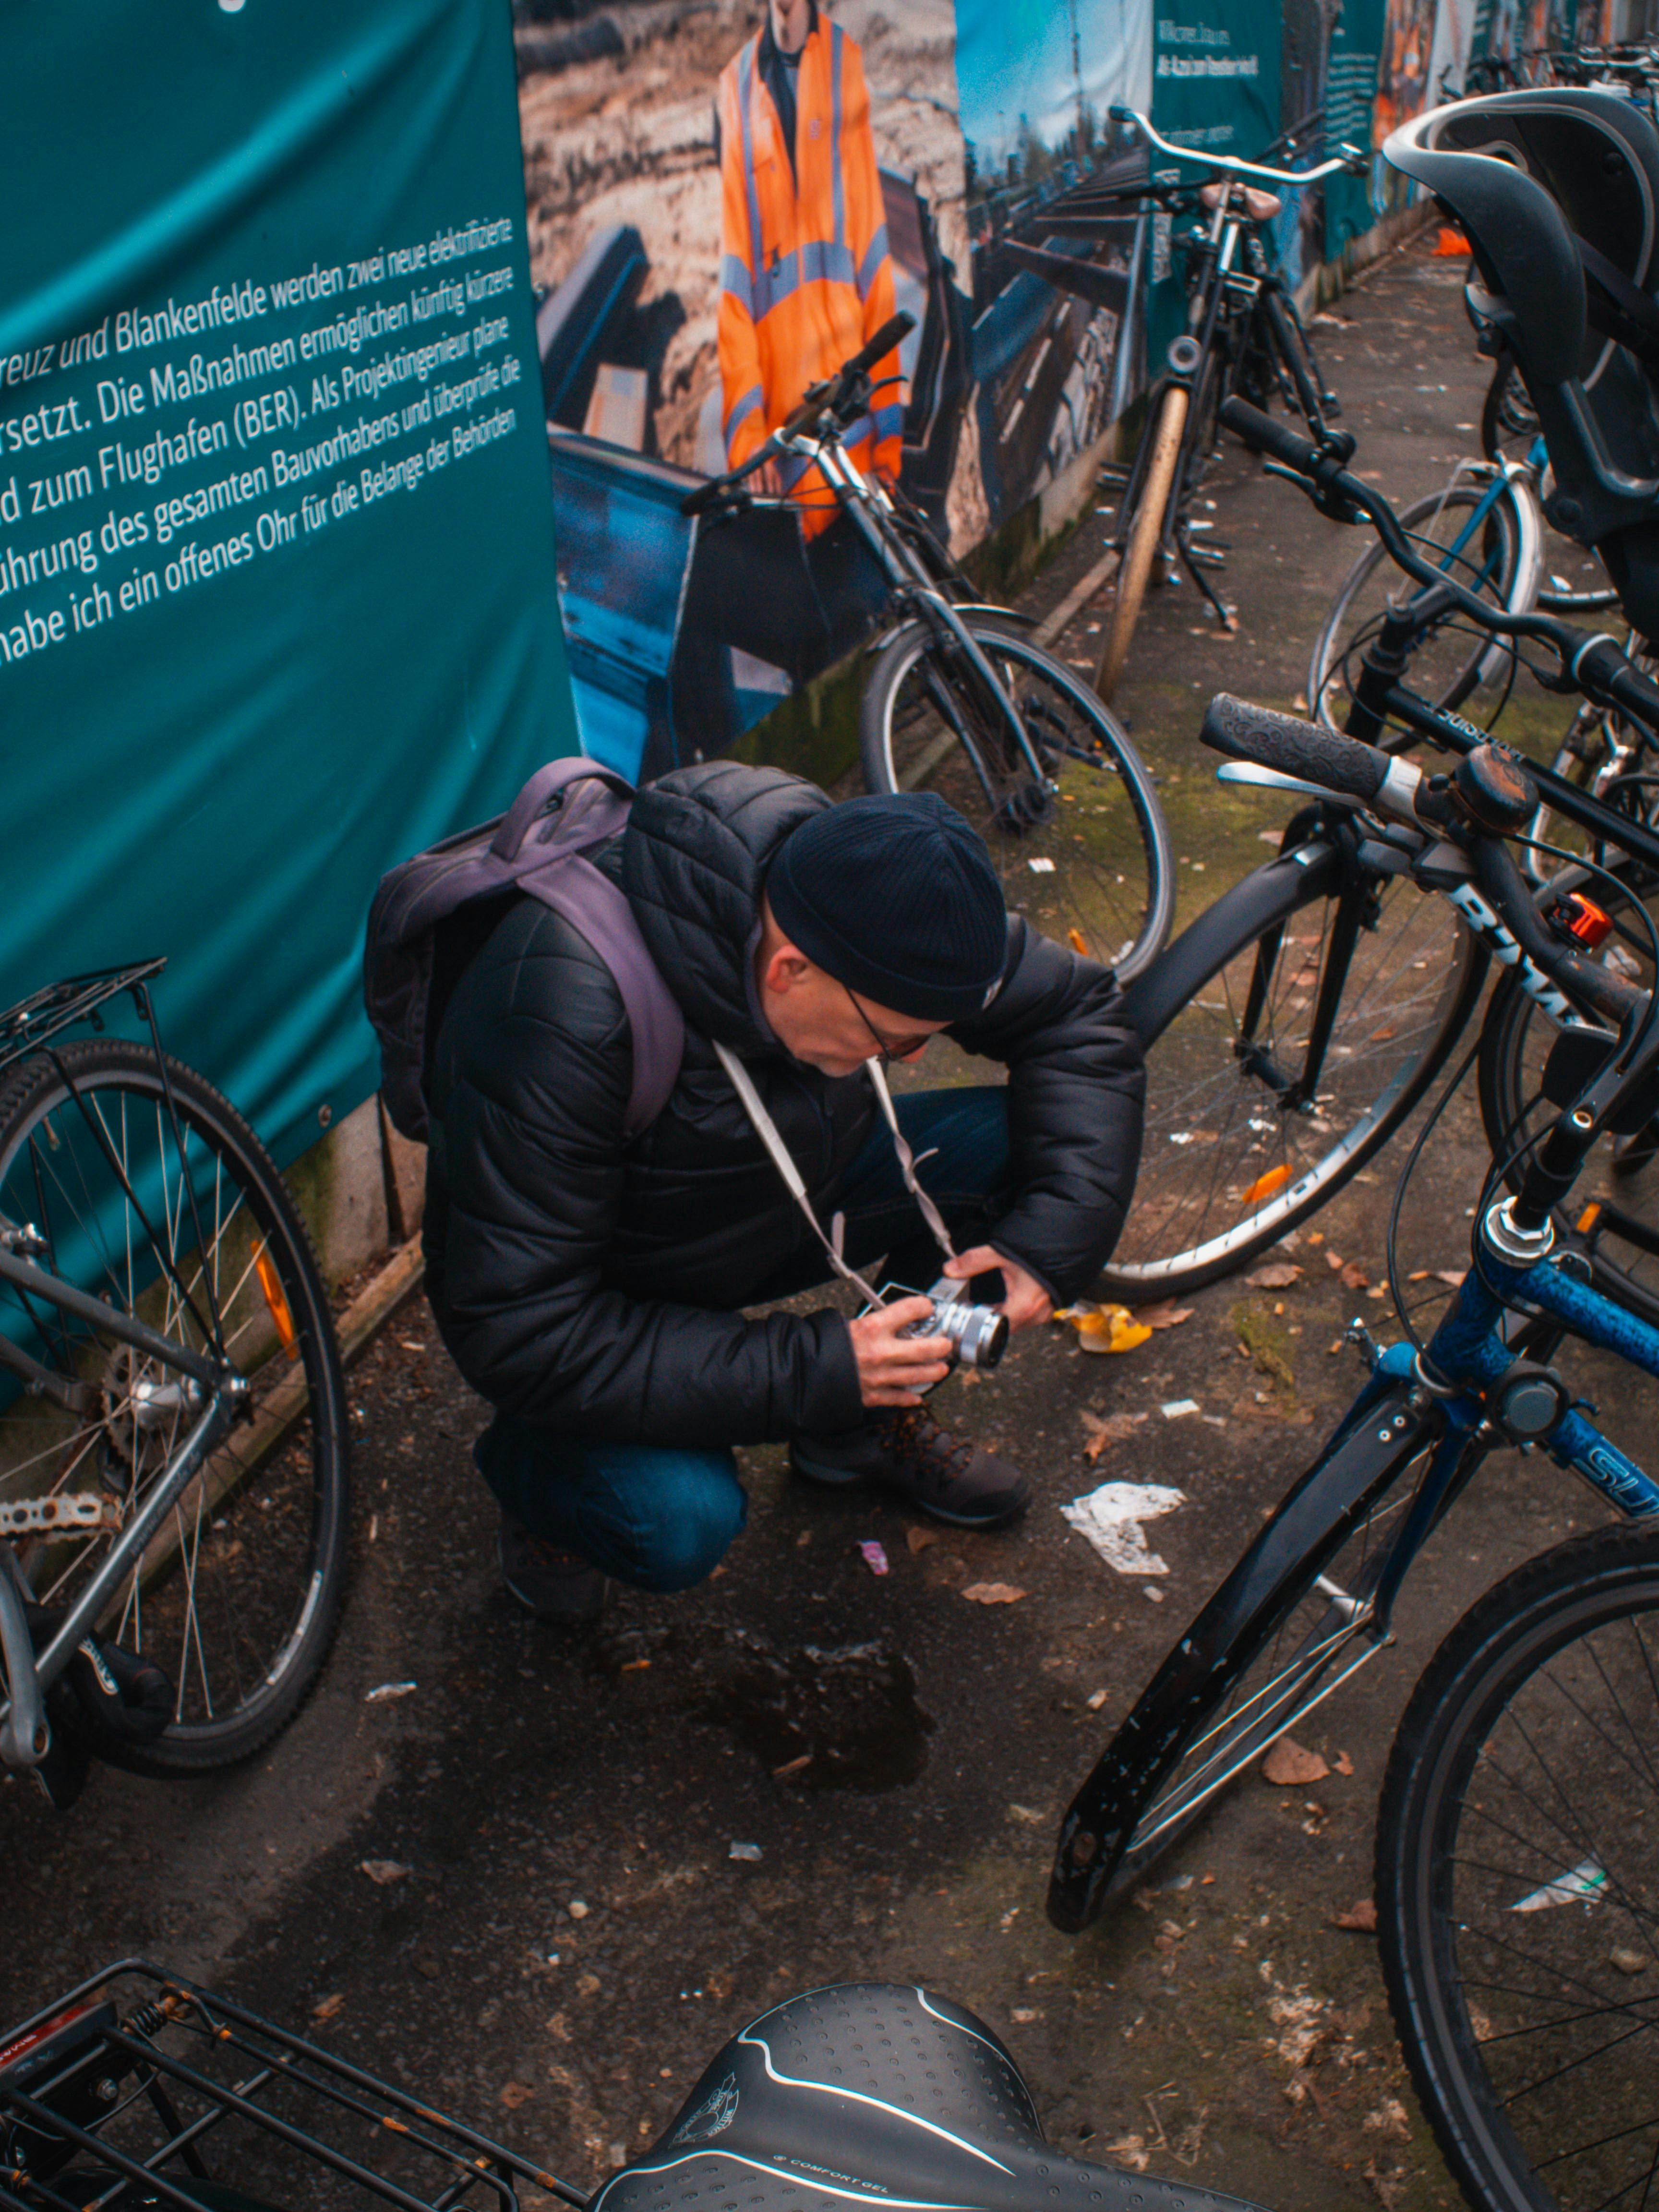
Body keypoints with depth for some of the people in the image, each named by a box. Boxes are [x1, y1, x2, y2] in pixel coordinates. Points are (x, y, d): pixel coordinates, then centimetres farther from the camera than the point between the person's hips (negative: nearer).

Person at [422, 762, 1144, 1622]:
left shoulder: (844, 891, -22)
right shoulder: (565, 1023, -39)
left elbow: (1080, 1010, -8)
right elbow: (517, 1334, -35)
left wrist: (1052, 1239, -21)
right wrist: (809, 1370, -36)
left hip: (779, 1203, 6)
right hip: (600, 1290, -5)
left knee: (1015, 1146, -15)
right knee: (680, 1523, -32)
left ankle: (867, 1423, 8)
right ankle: (532, 1470, 5)